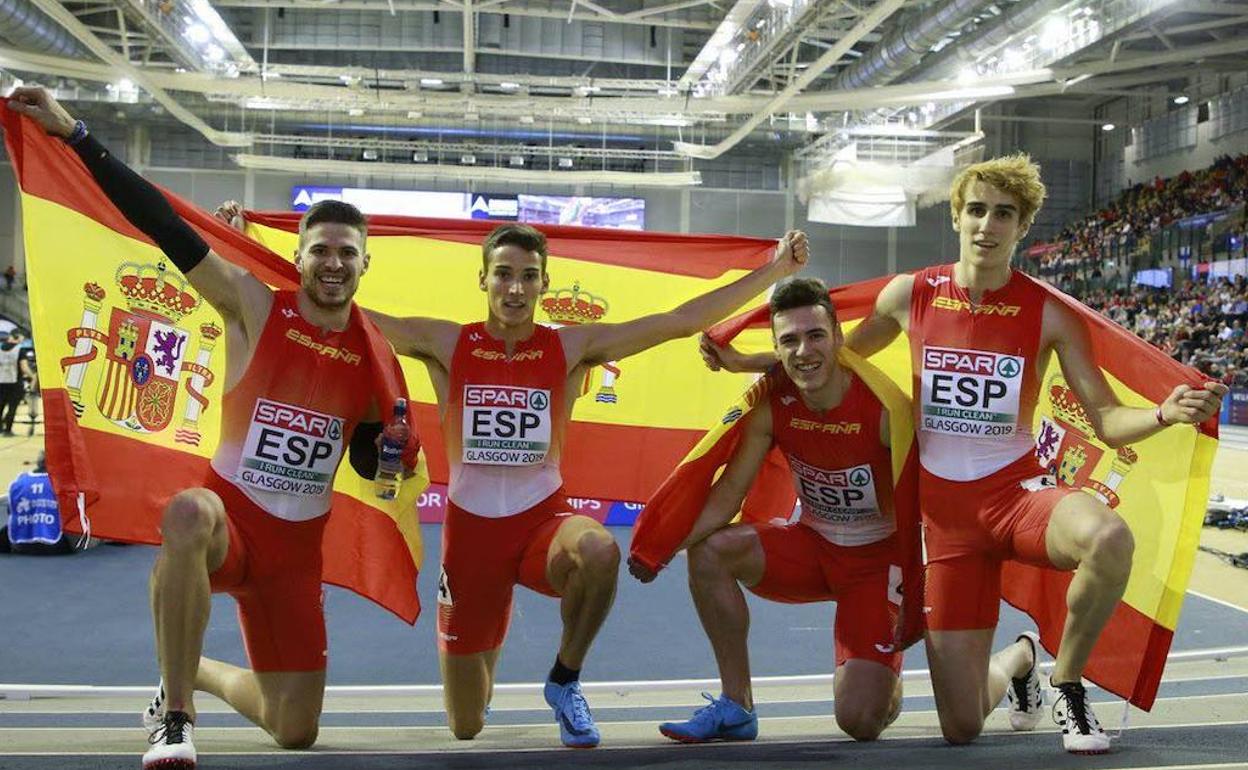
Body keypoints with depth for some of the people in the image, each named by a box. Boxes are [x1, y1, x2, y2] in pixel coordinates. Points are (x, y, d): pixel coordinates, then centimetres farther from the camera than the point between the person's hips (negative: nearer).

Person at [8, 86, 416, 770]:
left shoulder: (374, 344, 0)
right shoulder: (254, 306, -9)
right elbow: (165, 226, -17)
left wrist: (387, 449, -12)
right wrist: (73, 134, -20)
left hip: (298, 546, 4)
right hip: (227, 519, -3)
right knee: (188, 512, -43)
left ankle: (194, 674, 40)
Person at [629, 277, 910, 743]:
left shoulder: (884, 406, -25)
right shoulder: (771, 402, -13)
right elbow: (729, 491, -10)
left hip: (881, 556, -4)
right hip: (815, 544, 4)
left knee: (860, 721, -14)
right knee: (710, 551, -20)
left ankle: (889, 685, 27)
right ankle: (736, 706, -5)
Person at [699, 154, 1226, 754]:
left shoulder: (1049, 313, -7)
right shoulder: (911, 295, -3)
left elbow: (1108, 421, -9)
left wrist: (1163, 414, -30)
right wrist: (740, 360, 10)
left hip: (1016, 490, -1)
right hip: (945, 511, 1)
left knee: (1110, 538, -39)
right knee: (961, 729, -2)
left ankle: (1067, 683, -9)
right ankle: (1017, 661, 37)